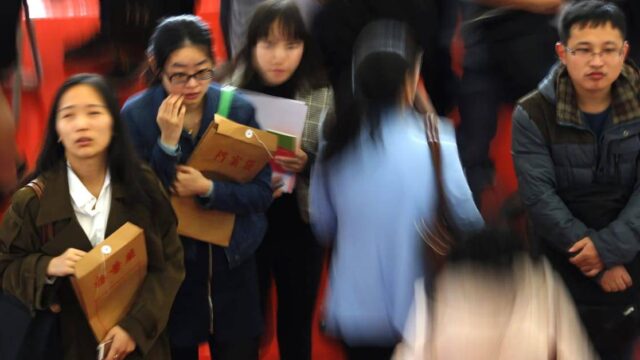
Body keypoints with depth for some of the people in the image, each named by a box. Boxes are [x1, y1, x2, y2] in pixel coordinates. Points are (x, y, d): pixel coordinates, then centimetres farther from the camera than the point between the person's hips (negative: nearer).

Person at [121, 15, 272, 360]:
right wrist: (168, 141, -27)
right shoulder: (136, 114, -12)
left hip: (232, 263, 1)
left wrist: (208, 189, -24)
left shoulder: (238, 109, -9)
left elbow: (262, 192, -8)